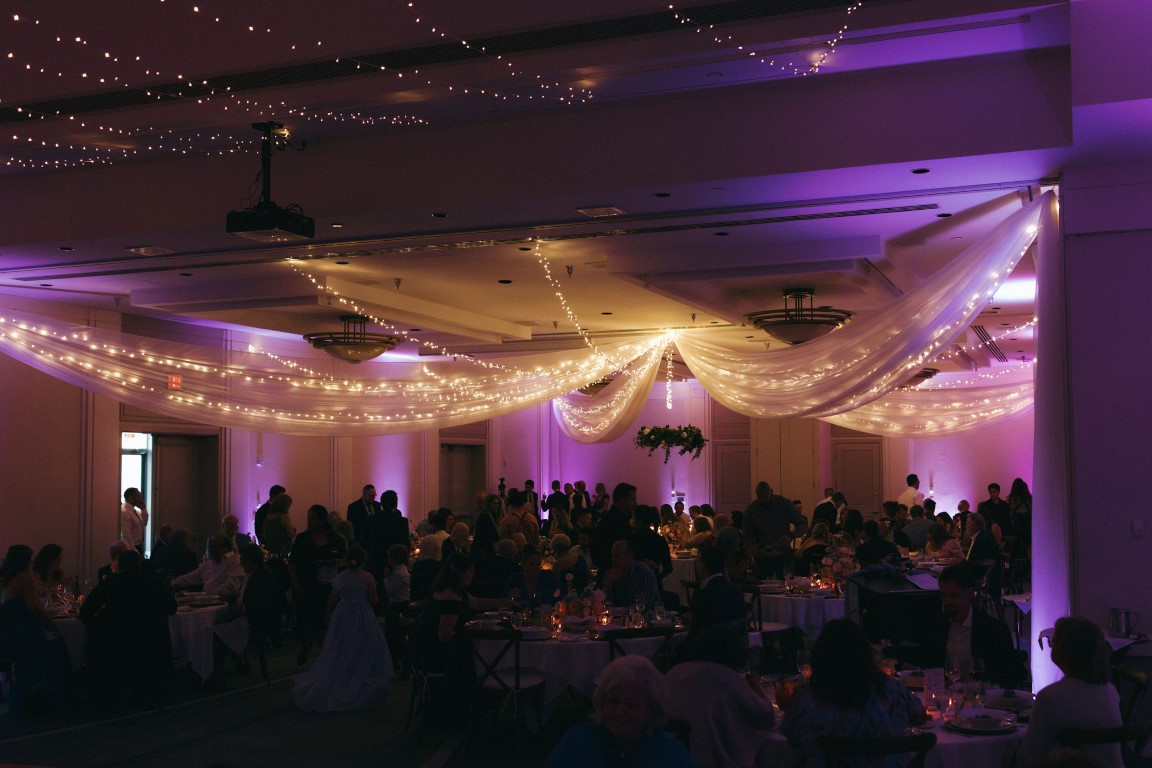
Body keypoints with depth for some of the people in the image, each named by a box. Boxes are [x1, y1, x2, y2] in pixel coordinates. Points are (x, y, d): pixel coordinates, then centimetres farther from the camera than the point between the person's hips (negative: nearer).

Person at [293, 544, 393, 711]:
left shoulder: (340, 577, -3)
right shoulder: (368, 578, -12)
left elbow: (333, 599, 5)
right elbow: (373, 600, -11)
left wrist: (329, 613, 21)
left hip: (342, 615, 3)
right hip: (363, 617, -3)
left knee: (338, 653, 15)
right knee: (364, 653, 8)